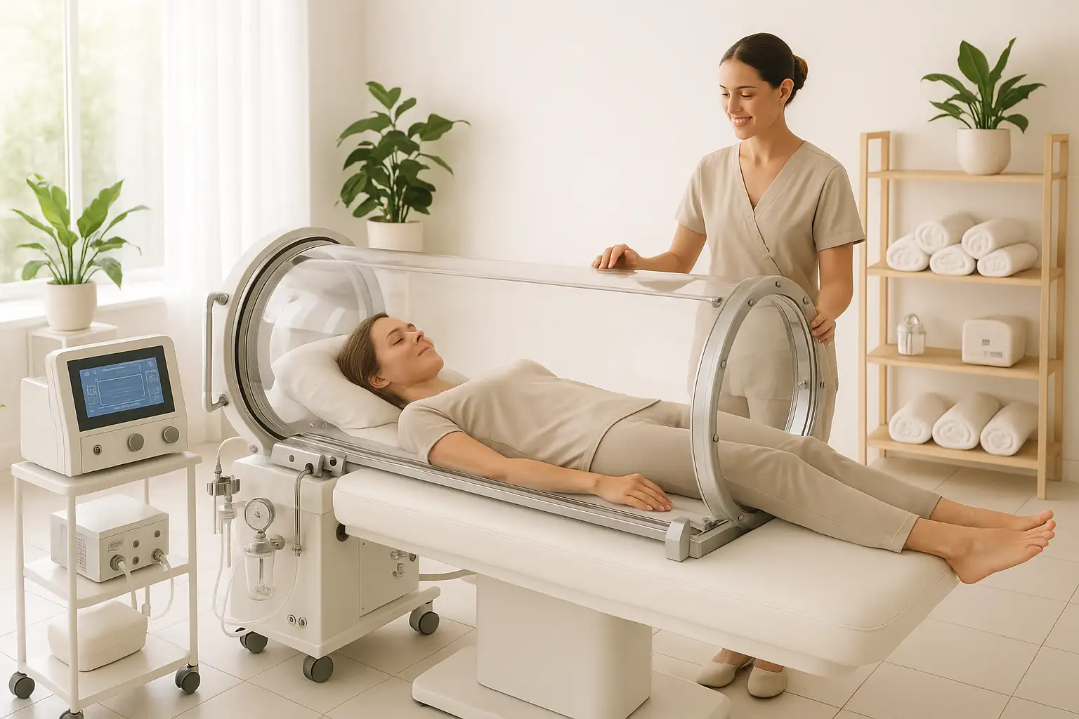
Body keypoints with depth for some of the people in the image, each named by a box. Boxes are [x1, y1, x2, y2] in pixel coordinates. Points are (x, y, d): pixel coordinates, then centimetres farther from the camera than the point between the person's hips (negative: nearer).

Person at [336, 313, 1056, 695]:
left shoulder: (508, 367, 33)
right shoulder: (420, 418, 7)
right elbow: (501, 466, -9)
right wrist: (598, 484, -24)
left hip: (645, 407, 8)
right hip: (602, 445, -7)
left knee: (803, 446, -13)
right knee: (770, 469, -24)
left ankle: (970, 517, -18)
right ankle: (953, 546, -28)